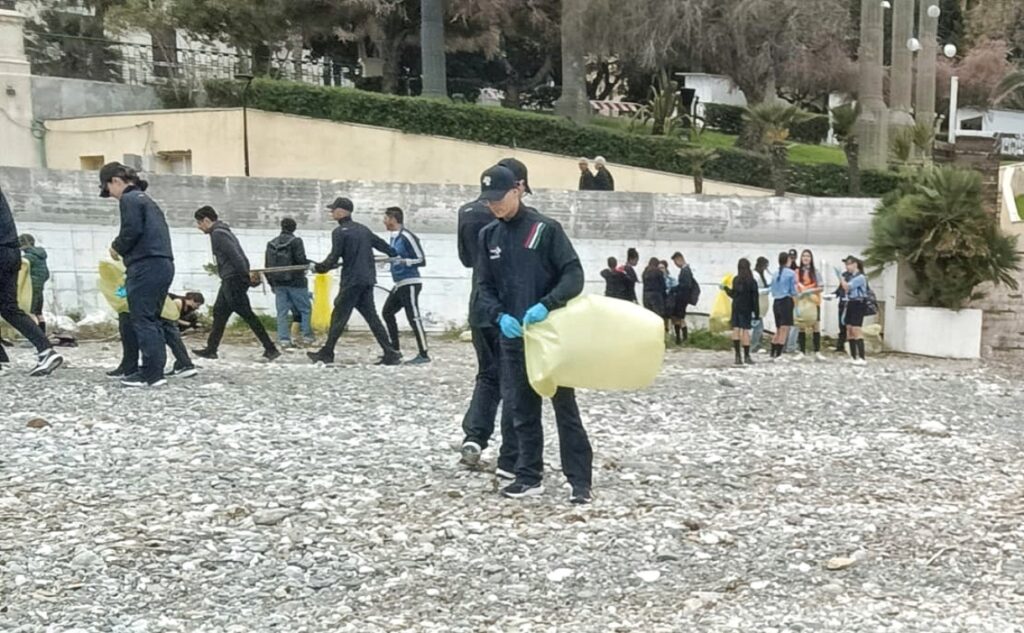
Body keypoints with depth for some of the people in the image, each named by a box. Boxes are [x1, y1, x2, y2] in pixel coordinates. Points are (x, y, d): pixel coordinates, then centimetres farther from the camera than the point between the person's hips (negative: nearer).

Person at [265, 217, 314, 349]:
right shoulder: (295, 241, -8)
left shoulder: (271, 244, 11)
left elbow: (267, 265, 14)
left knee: (282, 311, 6)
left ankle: (284, 339, 2)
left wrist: (271, 283, 22)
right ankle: (307, 335, 1)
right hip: (295, 282, -5)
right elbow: (301, 260, -18)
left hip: (278, 283, 5)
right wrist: (310, 264, 2)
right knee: (305, 309, 6)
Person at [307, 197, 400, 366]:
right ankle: (390, 354, 3)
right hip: (368, 280, 8)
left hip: (352, 281, -7)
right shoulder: (363, 229, 14)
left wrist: (319, 267, 2)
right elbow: (381, 244, 23)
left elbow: (334, 258, -13)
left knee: (339, 317, 0)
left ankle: (326, 353, 5)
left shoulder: (339, 232, -8)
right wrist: (396, 255, 38)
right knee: (371, 316, 8)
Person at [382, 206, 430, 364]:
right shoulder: (394, 237, 12)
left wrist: (404, 261, -25)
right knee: (387, 311, 16)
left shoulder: (407, 237, -15)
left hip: (410, 283, -10)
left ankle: (424, 354, -8)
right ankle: (395, 349, 25)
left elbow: (421, 260, -15)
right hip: (400, 283, 10)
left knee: (413, 317, -10)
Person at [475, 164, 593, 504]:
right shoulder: (488, 236, 8)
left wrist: (546, 305, -26)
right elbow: (485, 288, 8)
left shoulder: (546, 228, -6)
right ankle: (529, 477, 19)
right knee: (522, 410, 9)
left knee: (565, 407, 1)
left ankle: (580, 482, 5)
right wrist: (500, 316, -12)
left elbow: (574, 275, -10)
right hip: (512, 336, 5)